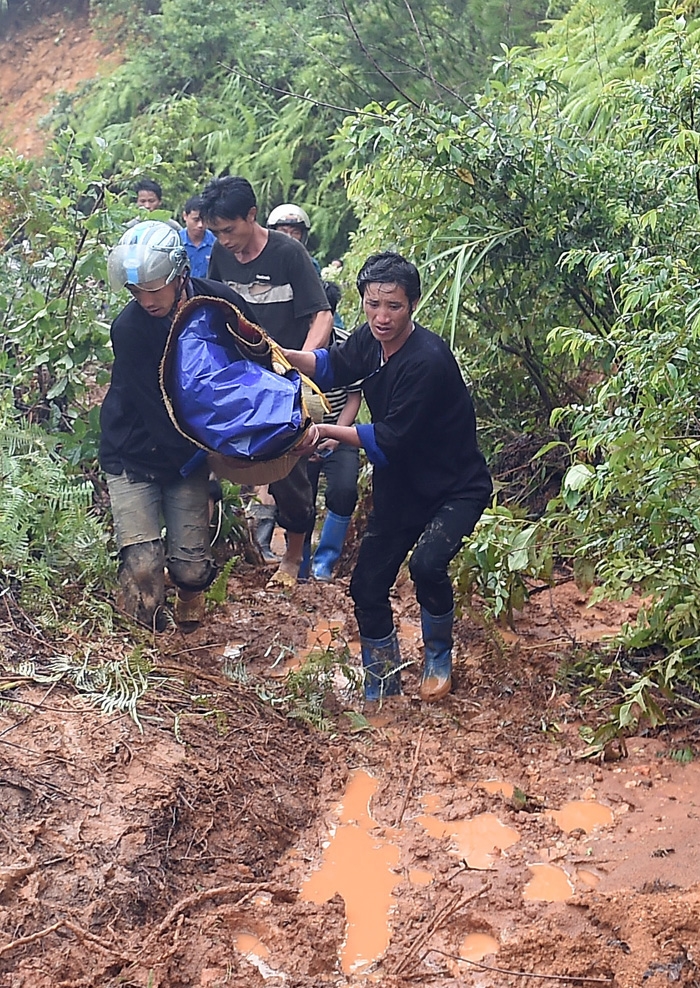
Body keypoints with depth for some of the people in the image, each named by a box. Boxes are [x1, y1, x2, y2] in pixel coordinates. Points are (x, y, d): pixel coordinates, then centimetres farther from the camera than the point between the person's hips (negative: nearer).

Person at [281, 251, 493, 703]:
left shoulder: (427, 360, -28)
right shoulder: (370, 340, -5)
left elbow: (390, 440, -26)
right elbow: (332, 365, 16)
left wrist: (327, 432, -20)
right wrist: (284, 355, 0)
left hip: (455, 488, -7)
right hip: (400, 487, 7)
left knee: (427, 563, -31)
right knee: (367, 586, 3)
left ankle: (439, 660, -1)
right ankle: (382, 688, 26)